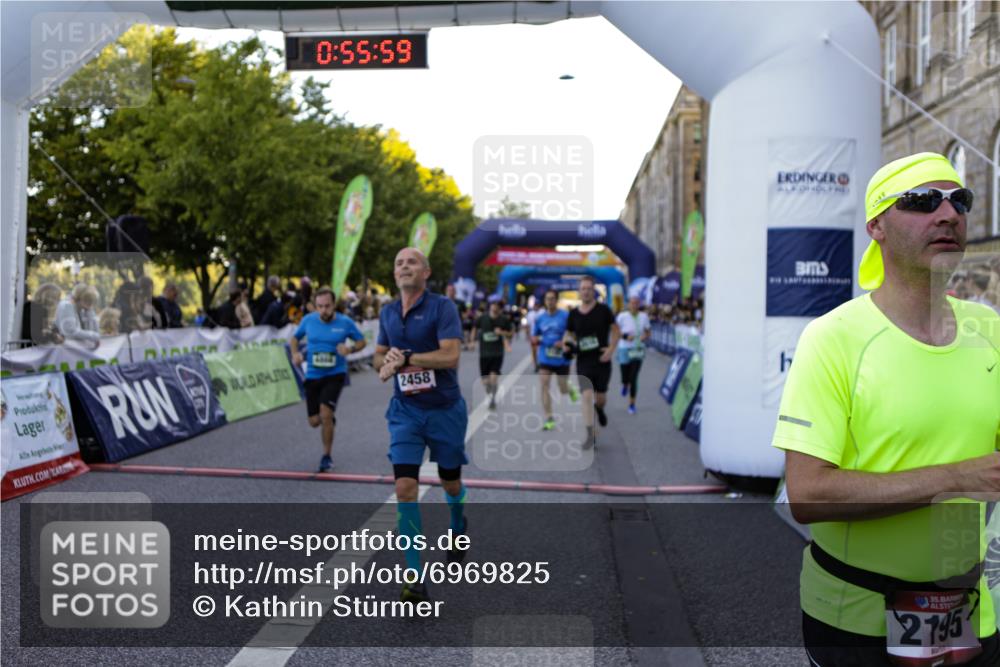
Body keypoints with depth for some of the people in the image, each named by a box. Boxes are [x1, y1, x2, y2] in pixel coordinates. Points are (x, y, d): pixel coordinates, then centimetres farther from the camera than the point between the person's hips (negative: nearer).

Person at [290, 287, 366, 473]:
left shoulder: (345, 323, -8)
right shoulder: (308, 320, -2)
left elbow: (361, 341, 5)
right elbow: (295, 337, 15)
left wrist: (351, 349, -17)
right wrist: (295, 353, -5)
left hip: (335, 375, -3)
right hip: (313, 375, 3)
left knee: (325, 415, -17)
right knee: (314, 421, 6)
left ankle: (327, 456, 2)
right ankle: (330, 420, 45)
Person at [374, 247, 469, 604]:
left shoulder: (442, 306, -12)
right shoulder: (387, 313, 6)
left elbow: (451, 355, -23)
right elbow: (380, 356, 17)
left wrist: (404, 358, -22)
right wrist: (386, 363, -7)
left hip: (445, 410, -3)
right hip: (405, 411, 3)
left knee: (450, 482, 15)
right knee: (405, 488, -10)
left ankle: (458, 526, 51)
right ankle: (415, 577, -4)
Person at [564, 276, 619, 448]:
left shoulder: (603, 310, -3)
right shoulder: (573, 314, 3)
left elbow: (616, 331, 3)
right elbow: (569, 334, 15)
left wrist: (611, 349, -11)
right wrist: (569, 342, -8)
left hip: (601, 360, -1)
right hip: (583, 361, 1)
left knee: (600, 398, 6)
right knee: (587, 396, -10)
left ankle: (599, 409, 45)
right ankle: (591, 435, -5)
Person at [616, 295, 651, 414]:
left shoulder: (644, 316, 0)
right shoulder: (622, 316, -8)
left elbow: (649, 332, 11)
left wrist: (645, 336, -11)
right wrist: (625, 335, -21)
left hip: (638, 350, 1)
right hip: (624, 349, -1)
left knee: (634, 378, -4)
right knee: (625, 378, 5)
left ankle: (632, 404, 9)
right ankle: (625, 385, 45)